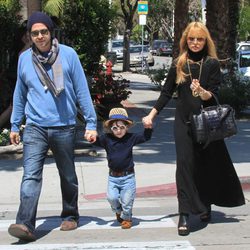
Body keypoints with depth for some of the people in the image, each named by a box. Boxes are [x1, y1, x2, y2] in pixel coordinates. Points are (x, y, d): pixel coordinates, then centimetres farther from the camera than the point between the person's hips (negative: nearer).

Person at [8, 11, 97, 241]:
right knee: (31, 176, -15)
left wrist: (91, 123, -4)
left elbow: (82, 91, -2)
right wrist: (15, 125, 15)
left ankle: (70, 216, 33)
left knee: (68, 176, 15)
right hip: (35, 127, 1)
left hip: (64, 127, 0)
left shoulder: (68, 55, -4)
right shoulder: (24, 58, 4)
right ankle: (26, 225, -22)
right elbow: (20, 94, 14)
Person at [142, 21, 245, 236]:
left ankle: (206, 206, 29)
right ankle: (184, 215, -11)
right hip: (184, 122, 1)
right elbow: (166, 93, 10)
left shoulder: (212, 64, -2)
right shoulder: (178, 64, 4)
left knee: (209, 165, 8)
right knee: (185, 164, -8)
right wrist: (151, 115, 4)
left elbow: (213, 95, -8)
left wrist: (201, 91, -29)